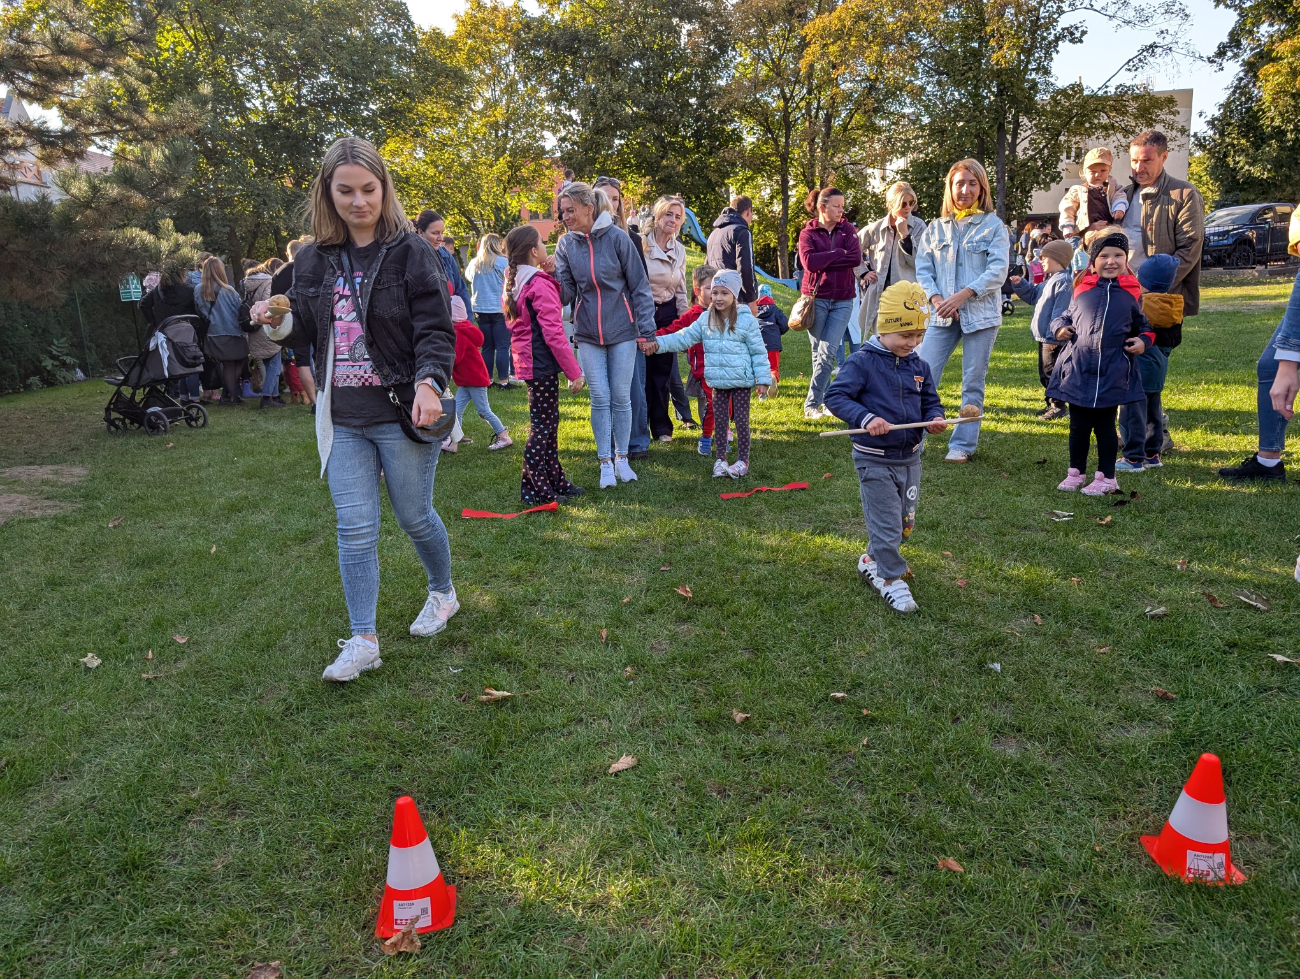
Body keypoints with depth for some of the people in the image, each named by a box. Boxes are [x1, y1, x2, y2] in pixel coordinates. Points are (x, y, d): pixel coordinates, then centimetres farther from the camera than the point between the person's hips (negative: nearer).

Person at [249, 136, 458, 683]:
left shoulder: (411, 252, -6)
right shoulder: (315, 261, 8)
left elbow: (436, 329, -12)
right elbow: (303, 329, 17)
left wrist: (429, 382, -30)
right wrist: (276, 322, -6)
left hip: (402, 413, -4)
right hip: (342, 418, 4)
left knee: (414, 516, 11)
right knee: (355, 528, 3)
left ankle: (443, 592, 38)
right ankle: (363, 642, 11)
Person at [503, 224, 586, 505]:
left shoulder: (516, 282, 10)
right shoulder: (541, 285, -16)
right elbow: (554, 333, -19)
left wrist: (547, 275, 5)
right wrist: (574, 371, -16)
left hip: (527, 362, 9)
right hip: (542, 364, -9)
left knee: (548, 422, 16)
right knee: (541, 427, -2)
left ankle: (555, 481, 24)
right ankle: (535, 491, 4)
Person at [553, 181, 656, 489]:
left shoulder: (617, 237, -9)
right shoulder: (566, 244, 1)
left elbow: (639, 286, -5)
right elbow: (565, 290, -1)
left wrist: (647, 329, -7)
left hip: (622, 330, -2)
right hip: (588, 334, 2)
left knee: (621, 397, 5)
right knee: (600, 398, 3)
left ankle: (621, 458, 19)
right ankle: (605, 462, 12)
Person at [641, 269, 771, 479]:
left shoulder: (746, 320, -8)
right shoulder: (706, 320, 3)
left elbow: (758, 351, -6)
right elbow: (683, 338, 0)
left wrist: (763, 380, -8)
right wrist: (658, 343, -12)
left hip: (741, 382, -4)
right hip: (717, 382, 4)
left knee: (741, 420, 3)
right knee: (719, 420, 11)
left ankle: (743, 460, 14)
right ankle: (720, 459, 21)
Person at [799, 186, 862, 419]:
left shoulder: (848, 230, 8)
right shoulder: (808, 233, 2)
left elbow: (856, 258, -9)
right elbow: (809, 261, -15)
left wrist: (823, 260, -10)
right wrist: (838, 253, -8)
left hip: (842, 300, 1)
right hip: (816, 298, -1)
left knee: (828, 353, -7)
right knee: (819, 353, 3)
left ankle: (812, 403, -4)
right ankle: (825, 401, 11)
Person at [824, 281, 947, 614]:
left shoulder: (919, 366, 4)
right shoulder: (862, 362, -14)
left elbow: (930, 401, 12)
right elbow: (835, 396, -18)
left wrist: (936, 417, -11)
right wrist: (865, 418, -31)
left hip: (910, 457, 7)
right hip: (875, 459, -6)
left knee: (904, 522, 18)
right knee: (886, 522, 1)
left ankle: (872, 561, 41)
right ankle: (891, 580, 18)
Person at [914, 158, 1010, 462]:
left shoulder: (993, 225, 2)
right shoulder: (936, 227, 10)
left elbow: (998, 271, -7)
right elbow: (922, 268, 6)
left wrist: (963, 295, -19)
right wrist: (936, 299, -11)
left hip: (980, 313, -2)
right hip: (941, 314, 2)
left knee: (973, 383, 4)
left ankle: (962, 445, 12)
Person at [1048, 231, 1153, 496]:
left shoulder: (1132, 293, 6)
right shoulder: (1082, 289, 5)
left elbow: (1143, 325, 16)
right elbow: (1066, 316, 17)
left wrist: (1143, 340, -3)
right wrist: (1060, 327, -4)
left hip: (1113, 372, -1)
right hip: (1078, 367, 1)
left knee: (1105, 425, 6)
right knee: (1078, 425, 10)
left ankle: (1106, 477, 16)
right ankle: (1076, 472, 23)